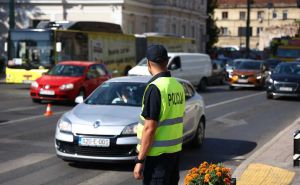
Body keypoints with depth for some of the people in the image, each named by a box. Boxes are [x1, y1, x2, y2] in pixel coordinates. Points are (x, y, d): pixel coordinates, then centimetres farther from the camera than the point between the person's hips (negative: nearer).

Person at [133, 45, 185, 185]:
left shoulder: (155, 88, -18)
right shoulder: (178, 86, 7)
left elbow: (150, 128, -21)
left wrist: (140, 160, -17)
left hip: (157, 154, -8)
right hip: (175, 151, 8)